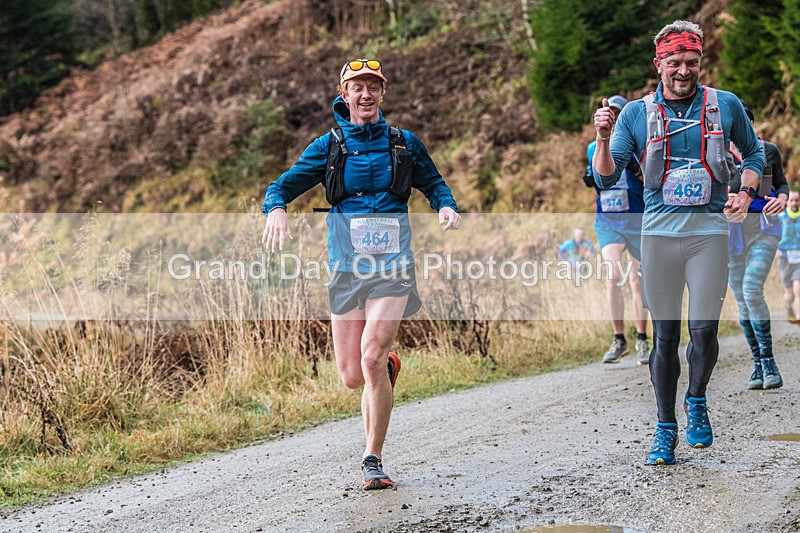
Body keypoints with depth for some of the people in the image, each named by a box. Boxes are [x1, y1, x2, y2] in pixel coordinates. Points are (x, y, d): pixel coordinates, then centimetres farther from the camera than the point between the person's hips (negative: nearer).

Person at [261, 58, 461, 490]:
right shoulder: (329, 146, 5)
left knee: (371, 359, -20)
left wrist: (446, 206, -2)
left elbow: (433, 183, 21)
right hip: (346, 265, 2)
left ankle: (373, 460, -7)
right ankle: (389, 366, 41)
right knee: (352, 378, 3)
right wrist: (276, 208, -19)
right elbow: (283, 185, 4)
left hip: (393, 265, -2)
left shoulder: (404, 143, 7)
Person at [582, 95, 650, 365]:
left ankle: (642, 340, 18)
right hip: (607, 221, 2)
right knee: (613, 276, -15)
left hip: (637, 220, -2)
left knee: (638, 281, 5)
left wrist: (638, 170, -23)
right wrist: (590, 180, -2)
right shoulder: (594, 148, 7)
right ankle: (619, 339, -7)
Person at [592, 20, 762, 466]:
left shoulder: (726, 105, 5)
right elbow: (606, 178, -1)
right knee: (665, 336, 3)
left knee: (704, 330, -8)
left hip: (710, 231, 0)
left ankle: (697, 400, 21)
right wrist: (603, 139, -19)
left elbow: (753, 152, 20)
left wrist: (746, 194, 4)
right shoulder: (636, 113, 4)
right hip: (659, 232, 1)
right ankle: (666, 429, 14)